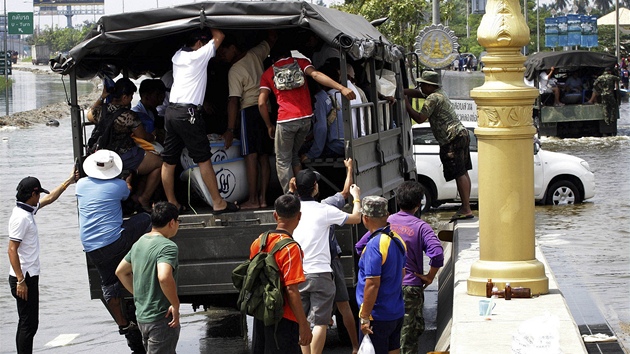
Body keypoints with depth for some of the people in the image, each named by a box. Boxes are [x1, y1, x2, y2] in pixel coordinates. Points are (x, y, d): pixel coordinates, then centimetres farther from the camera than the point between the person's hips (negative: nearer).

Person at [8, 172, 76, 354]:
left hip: (29, 277, 10)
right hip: (23, 279, -10)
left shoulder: (27, 211, 11)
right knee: (28, 324, -9)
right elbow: (12, 250, -22)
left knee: (28, 323, 13)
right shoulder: (21, 217, -18)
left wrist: (68, 182, 34)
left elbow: (49, 199, 30)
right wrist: (21, 281, -24)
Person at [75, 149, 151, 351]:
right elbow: (127, 196, 22)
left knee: (108, 285, 13)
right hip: (116, 242, -4)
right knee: (146, 219, 16)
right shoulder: (119, 186, -3)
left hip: (92, 249, 4)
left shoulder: (81, 185, 7)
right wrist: (129, 182, 44)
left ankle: (124, 326, 14)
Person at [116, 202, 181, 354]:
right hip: (161, 319, -9)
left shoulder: (139, 243, 10)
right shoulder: (167, 246, -18)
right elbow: (164, 277, -34)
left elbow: (120, 272, 21)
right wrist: (175, 305, -22)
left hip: (141, 316, 9)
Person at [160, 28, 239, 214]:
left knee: (169, 161, 7)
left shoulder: (177, 56, 13)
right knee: (204, 159, -3)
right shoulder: (199, 56, -6)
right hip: (188, 113, -7)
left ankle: (171, 203, 12)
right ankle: (218, 202, 0)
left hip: (171, 111, 7)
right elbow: (219, 36, 2)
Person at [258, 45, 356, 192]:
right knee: (293, 155, 22)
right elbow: (316, 75, -9)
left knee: (283, 161, 7)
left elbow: (262, 103, 3)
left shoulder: (268, 73, 11)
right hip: (306, 118, 3)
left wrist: (269, 126, 15)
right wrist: (342, 88, -20)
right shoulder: (301, 63, 12)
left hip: (286, 121, -3)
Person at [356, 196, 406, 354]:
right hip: (397, 312, 9)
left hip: (378, 316, -9)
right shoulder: (397, 240, 7)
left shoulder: (374, 245, -20)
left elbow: (373, 284, -23)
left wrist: (365, 317, -19)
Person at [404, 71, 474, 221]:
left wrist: (406, 104, -6)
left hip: (453, 139, -11)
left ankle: (466, 209, -11)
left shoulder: (433, 98, -14)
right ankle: (466, 206, 16)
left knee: (459, 174, -10)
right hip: (461, 134, 11)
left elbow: (420, 118, -15)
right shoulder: (439, 93, 18)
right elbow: (416, 92, 26)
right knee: (463, 172, 12)